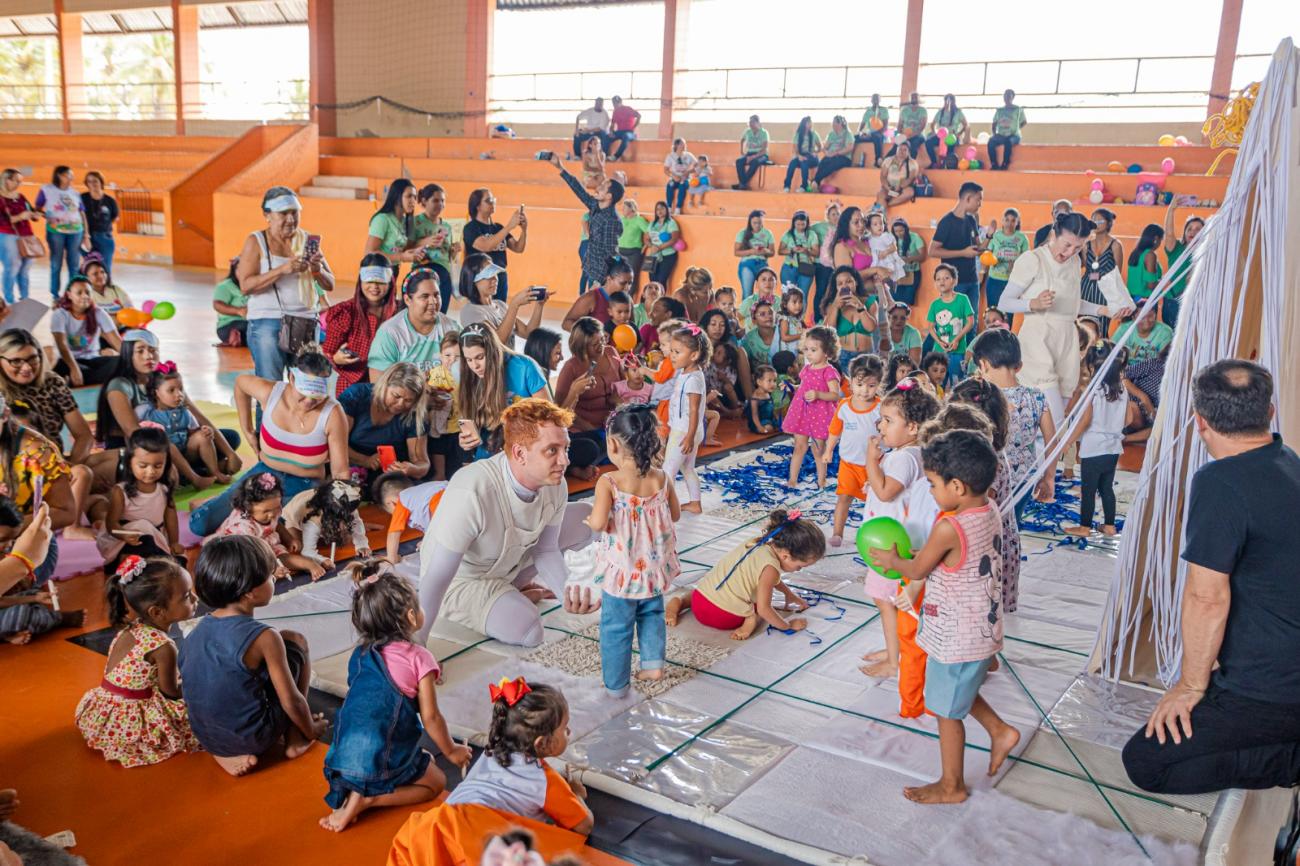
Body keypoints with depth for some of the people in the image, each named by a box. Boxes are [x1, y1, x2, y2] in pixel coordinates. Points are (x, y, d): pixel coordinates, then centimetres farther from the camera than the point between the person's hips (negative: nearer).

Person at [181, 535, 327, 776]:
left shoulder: (198, 631, -1)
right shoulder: (264, 637, -20)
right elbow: (291, 701, -14)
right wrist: (311, 730, 6)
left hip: (206, 738, 5)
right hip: (253, 739, -5)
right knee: (296, 642, 6)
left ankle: (228, 754, 11)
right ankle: (295, 739, 13)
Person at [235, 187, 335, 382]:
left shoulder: (308, 241, 10)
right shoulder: (256, 241, 1)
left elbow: (330, 285, 11)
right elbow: (245, 285, -10)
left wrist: (318, 270, -11)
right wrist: (282, 269, -20)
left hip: (306, 325, 3)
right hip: (267, 323, -3)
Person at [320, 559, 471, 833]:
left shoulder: (359, 654, 11)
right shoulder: (419, 658, -7)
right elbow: (430, 717, -6)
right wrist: (451, 751, 11)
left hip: (342, 758, 6)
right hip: (384, 762, -6)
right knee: (436, 781, 17)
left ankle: (350, 794, 3)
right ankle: (369, 799, -6)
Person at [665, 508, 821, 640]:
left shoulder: (758, 543, 6)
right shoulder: (770, 567, -18)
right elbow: (763, 609, -18)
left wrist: (790, 595, 34)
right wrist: (788, 625, -5)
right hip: (724, 617, -5)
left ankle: (678, 601, 15)